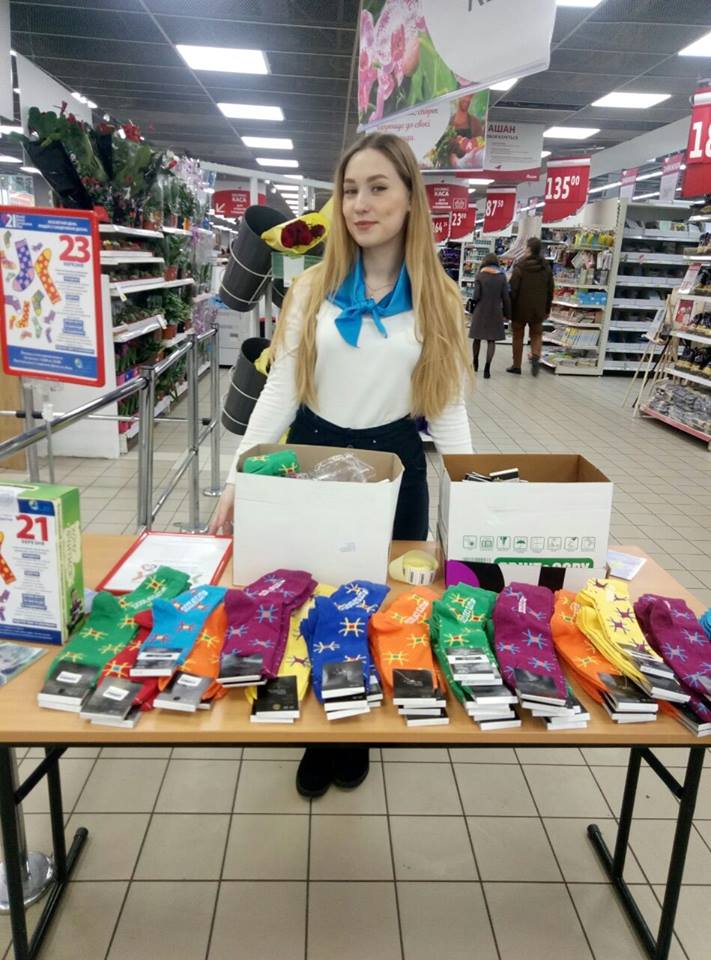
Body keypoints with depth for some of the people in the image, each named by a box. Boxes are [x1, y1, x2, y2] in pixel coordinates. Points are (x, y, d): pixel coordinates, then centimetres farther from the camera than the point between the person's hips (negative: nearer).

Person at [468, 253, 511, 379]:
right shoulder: (502, 277, -1)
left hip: (480, 311, 0)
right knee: (491, 340, 3)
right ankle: (487, 368, -5)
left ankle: (475, 364, 30)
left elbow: (476, 296, -10)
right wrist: (508, 314, 7)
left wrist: (473, 302, 11)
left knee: (477, 338, 16)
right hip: (495, 312, 0)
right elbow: (506, 297, -1)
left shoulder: (480, 275, -4)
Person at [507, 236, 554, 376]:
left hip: (520, 308, -3)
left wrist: (509, 309, -6)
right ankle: (536, 356, -9)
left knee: (518, 336, 10)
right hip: (538, 310, 3)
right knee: (536, 334, 17)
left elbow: (513, 290, -13)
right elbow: (550, 290, 6)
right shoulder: (547, 267, 2)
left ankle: (516, 365, 14)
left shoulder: (520, 267, -13)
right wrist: (547, 309, 14)